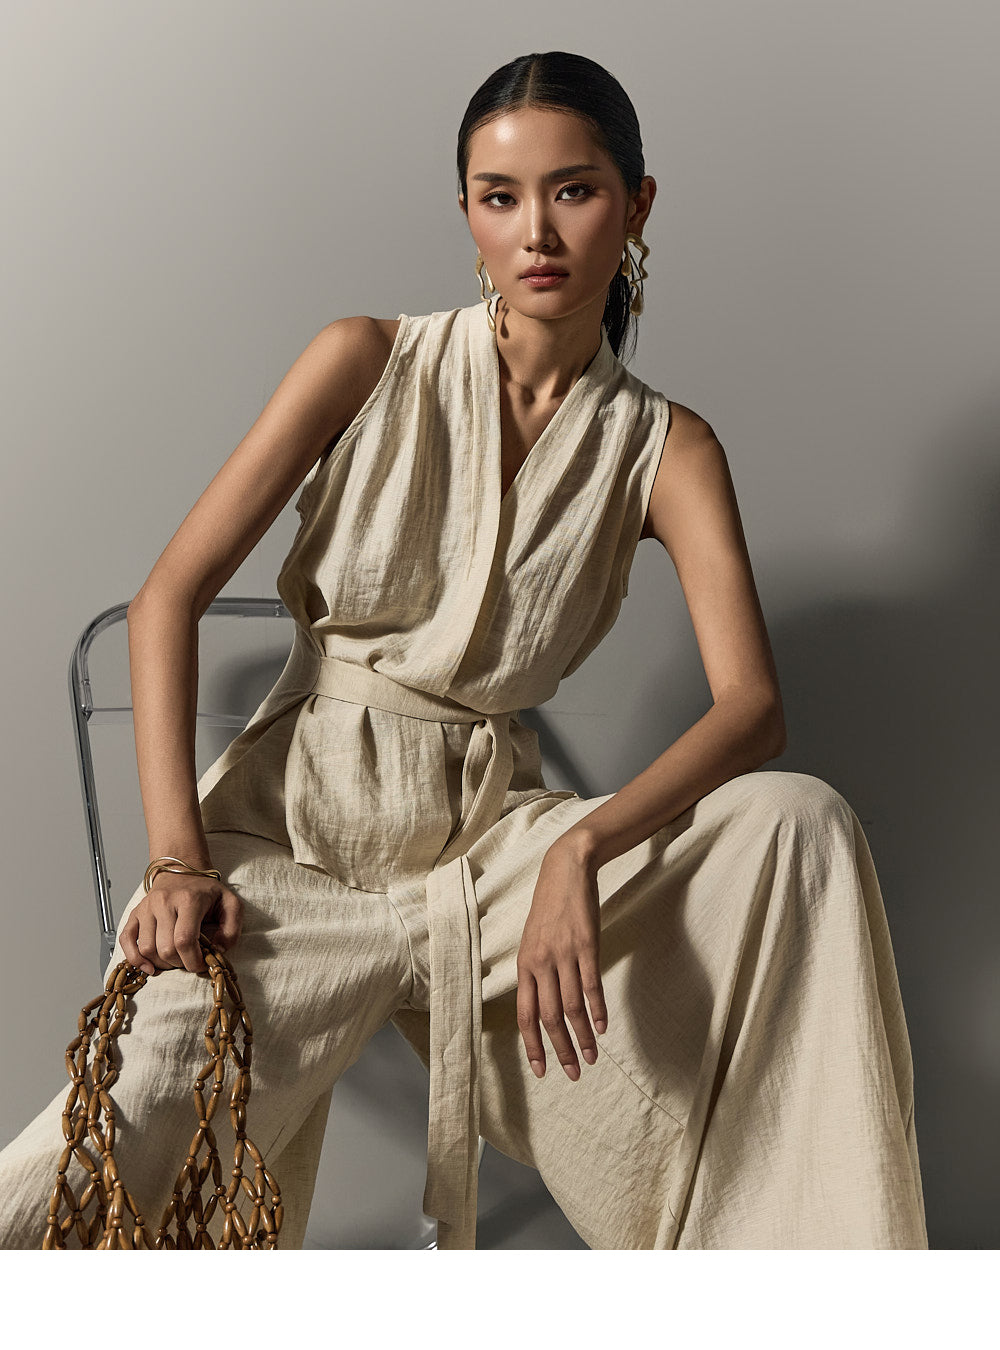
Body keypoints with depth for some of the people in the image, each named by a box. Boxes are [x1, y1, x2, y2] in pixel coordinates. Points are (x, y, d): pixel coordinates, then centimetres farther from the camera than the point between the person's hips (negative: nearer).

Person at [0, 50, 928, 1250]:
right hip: (292, 828, -2)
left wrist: (582, 850, -29)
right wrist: (175, 862, -16)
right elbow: (169, 596, -5)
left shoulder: (664, 450, 3)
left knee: (801, 825, -23)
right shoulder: (371, 364, 0)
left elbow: (752, 703, -11)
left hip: (490, 834, 2)